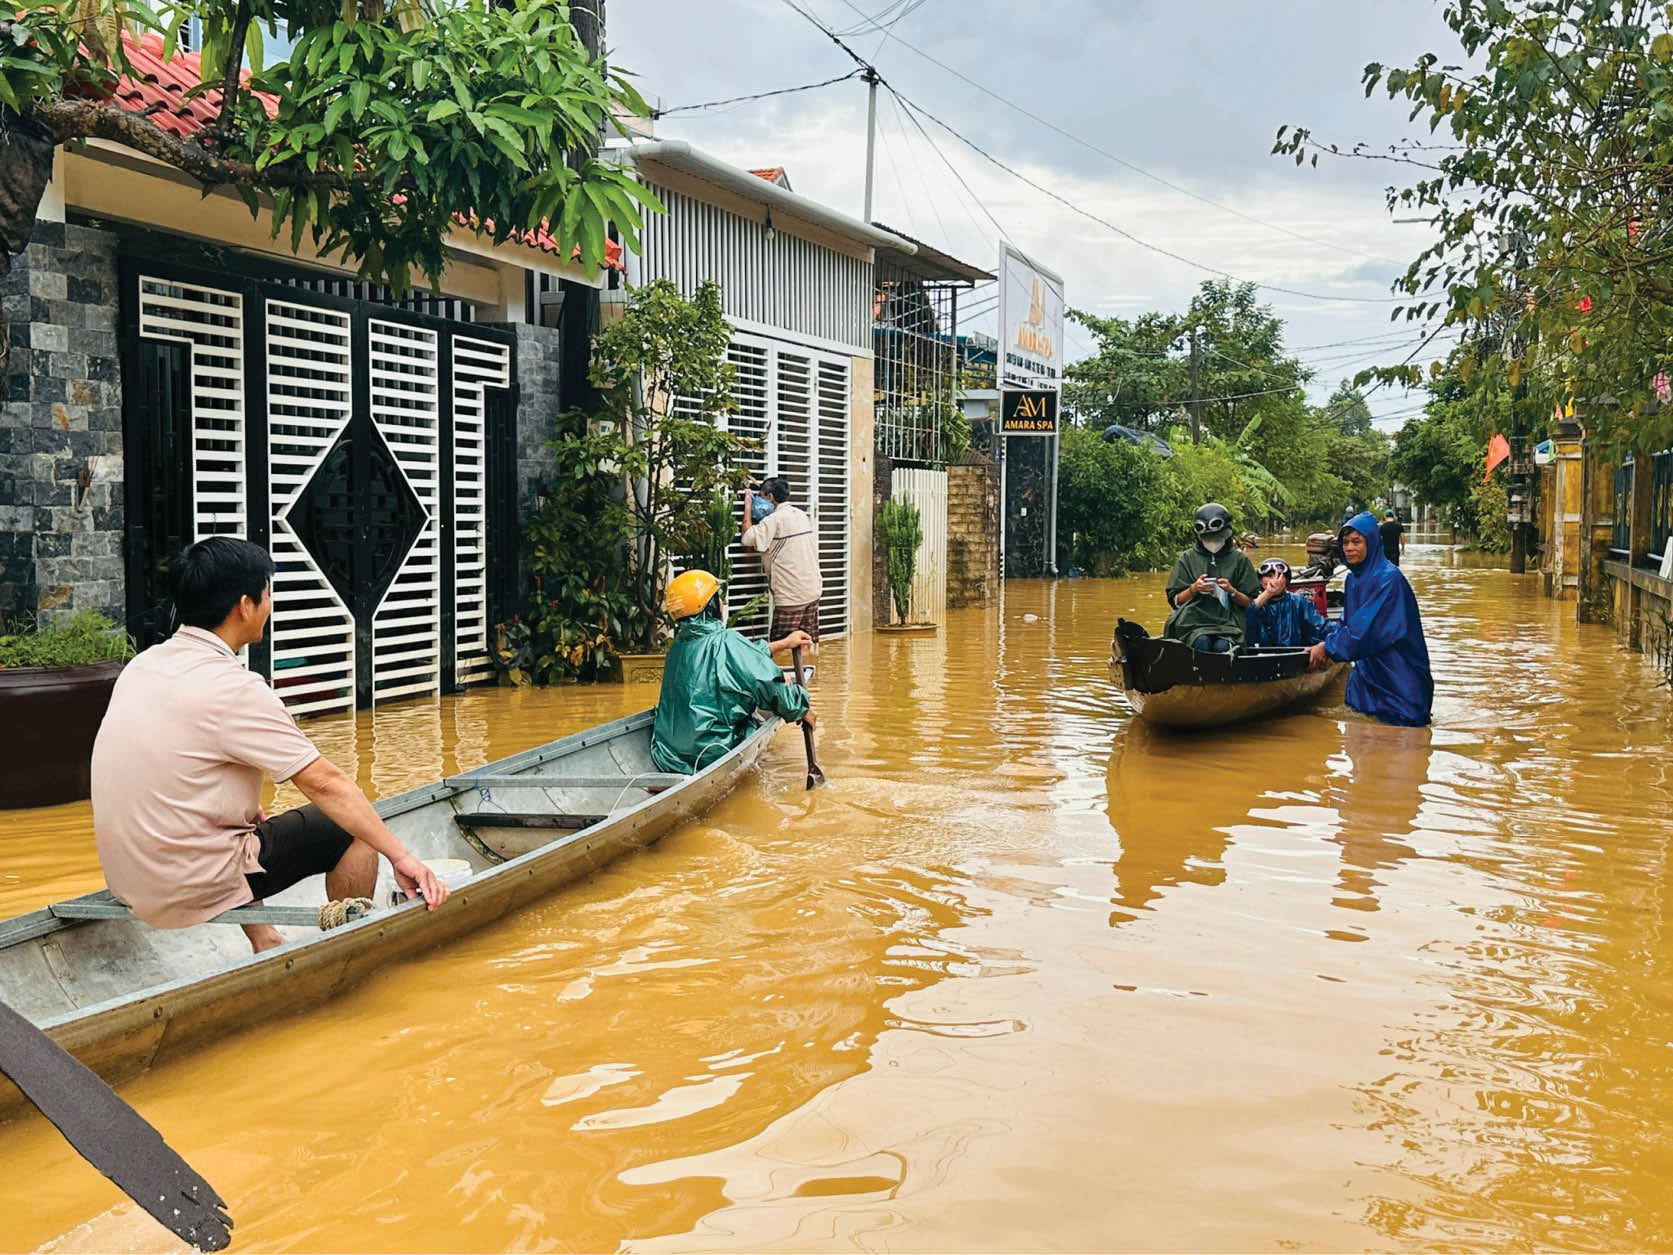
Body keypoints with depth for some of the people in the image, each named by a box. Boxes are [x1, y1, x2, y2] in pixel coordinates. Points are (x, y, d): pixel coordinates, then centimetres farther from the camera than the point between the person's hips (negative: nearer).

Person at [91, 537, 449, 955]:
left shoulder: (142, 665, 5)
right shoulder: (232, 688, -20)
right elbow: (324, 783, -20)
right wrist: (401, 857, -17)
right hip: (190, 891, -9)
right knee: (355, 830, 1)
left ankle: (264, 944, 30)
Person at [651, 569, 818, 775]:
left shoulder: (679, 643, 8)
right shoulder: (726, 642, -15)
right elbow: (771, 687, -11)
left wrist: (782, 644, 29)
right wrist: (802, 711, 7)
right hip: (708, 756, -6)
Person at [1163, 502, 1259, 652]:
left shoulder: (1239, 560, 13)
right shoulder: (1188, 558, 13)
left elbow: (1250, 603, 11)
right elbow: (1175, 600, 11)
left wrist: (1232, 591, -7)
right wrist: (1193, 589, -8)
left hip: (1228, 623, 0)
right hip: (1193, 621, 0)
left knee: (1222, 646, -32)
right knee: (1202, 642, -33)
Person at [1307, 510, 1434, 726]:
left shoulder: (1389, 579, -19)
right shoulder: (1352, 579, 8)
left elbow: (1367, 629, -23)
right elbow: (1346, 624, 15)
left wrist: (1328, 647, -15)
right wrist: (1325, 643, -3)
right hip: (1367, 669, 8)